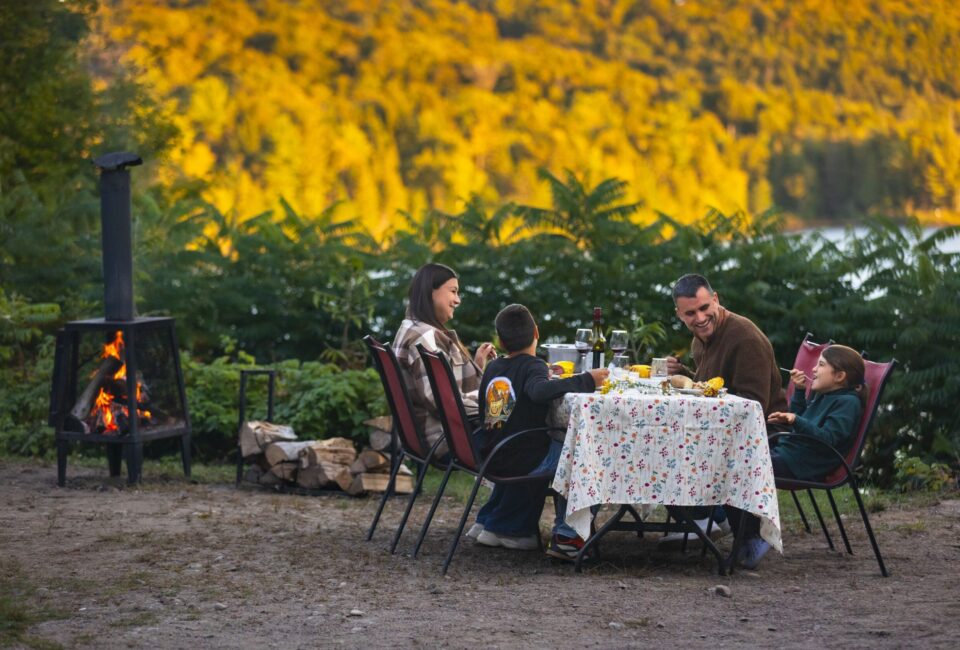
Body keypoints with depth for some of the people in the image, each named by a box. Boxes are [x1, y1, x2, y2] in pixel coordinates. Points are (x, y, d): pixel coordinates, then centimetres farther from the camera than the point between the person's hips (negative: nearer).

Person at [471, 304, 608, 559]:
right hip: (523, 461, -8)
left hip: (489, 458, 8)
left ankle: (488, 523, 32)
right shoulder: (532, 366, -12)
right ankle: (565, 536, -1)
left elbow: (483, 410, 18)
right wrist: (586, 381, -28)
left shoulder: (492, 367, 9)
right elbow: (540, 391, -35)